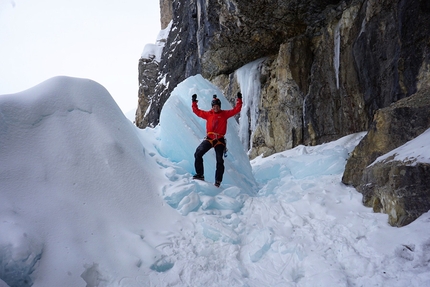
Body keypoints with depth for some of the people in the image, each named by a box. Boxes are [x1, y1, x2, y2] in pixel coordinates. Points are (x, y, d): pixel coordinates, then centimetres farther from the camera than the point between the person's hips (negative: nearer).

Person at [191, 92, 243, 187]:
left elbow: (236, 110, 6)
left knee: (220, 161, -3)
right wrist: (194, 102, 15)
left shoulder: (225, 113, 7)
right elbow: (197, 111, 18)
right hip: (209, 138, 2)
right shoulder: (208, 114, 11)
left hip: (219, 140, -1)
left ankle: (218, 180, 8)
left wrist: (239, 100, 0)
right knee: (198, 154, -15)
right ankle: (200, 174, -6)